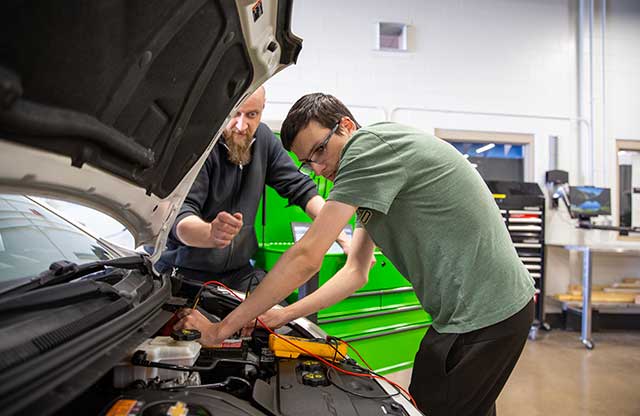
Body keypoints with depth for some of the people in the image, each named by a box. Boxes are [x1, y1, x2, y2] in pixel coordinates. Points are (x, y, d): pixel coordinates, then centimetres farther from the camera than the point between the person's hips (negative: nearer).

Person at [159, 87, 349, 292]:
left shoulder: (262, 137, 0)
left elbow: (300, 187, 4)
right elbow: (180, 216, -28)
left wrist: (341, 235, -7)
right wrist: (211, 233, -52)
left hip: (238, 272, 5)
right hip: (184, 273, -4)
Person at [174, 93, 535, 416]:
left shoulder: (370, 143, -18)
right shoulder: (370, 186, 14)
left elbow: (306, 258, -21)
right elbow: (356, 272, 15)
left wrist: (222, 328, -13)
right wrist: (284, 316, 7)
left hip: (485, 314, -10)